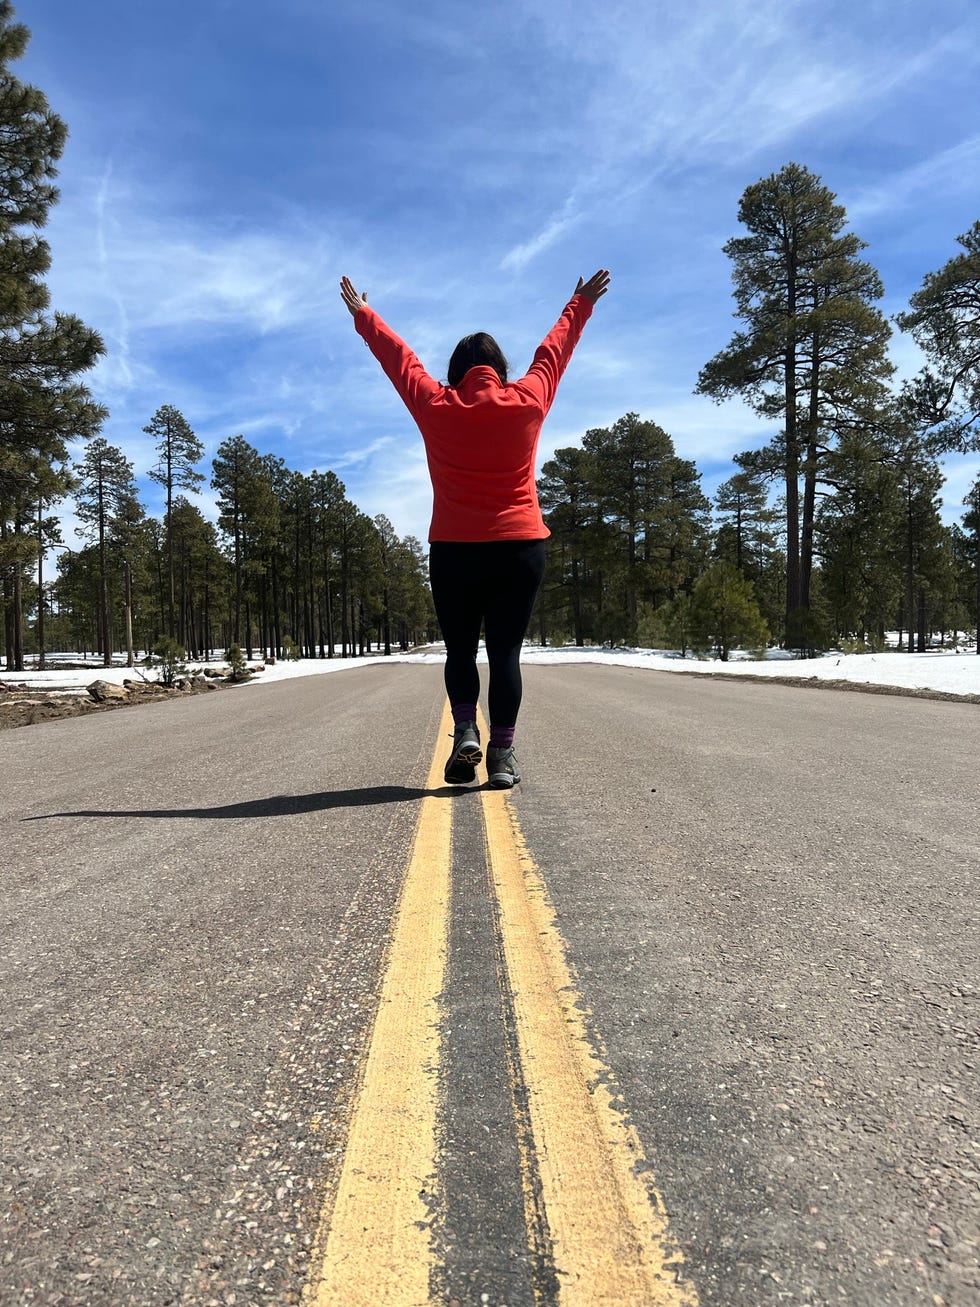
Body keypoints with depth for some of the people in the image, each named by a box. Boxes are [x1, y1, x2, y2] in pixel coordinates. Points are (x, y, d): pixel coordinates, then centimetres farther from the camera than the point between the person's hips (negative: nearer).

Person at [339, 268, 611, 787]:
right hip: (519, 549, 0)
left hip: (453, 552, 0)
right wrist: (581, 305, 35)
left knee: (460, 649, 13)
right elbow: (553, 351, 18)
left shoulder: (436, 406, 0)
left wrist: (362, 314, 30)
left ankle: (465, 733, -5)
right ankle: (502, 755, 0)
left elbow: (398, 358, 15)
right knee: (505, 652, 3)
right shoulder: (528, 400, 2)